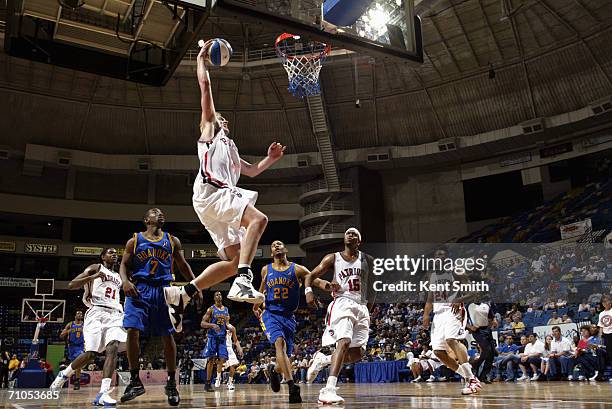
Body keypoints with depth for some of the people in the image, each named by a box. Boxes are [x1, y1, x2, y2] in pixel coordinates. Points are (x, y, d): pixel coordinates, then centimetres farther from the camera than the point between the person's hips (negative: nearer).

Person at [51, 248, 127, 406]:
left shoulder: (118, 276, 27)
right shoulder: (95, 268, 9)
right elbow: (71, 285, -2)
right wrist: (93, 277, -13)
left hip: (115, 314, 4)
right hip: (97, 312, -4)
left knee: (113, 348, -20)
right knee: (90, 353, -8)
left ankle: (103, 393, -28)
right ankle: (63, 374, 22)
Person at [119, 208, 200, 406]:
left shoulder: (172, 240, 12)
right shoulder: (134, 240, 9)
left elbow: (183, 266, 15)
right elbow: (124, 265, 7)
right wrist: (125, 281, -14)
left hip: (163, 290, 1)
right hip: (139, 289, -1)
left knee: (167, 336, -1)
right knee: (132, 330, -15)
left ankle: (171, 383, 12)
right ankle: (135, 381, -1)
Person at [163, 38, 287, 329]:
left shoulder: (231, 149, 39)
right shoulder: (209, 130, 19)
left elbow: (251, 171, 42)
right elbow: (205, 85, 13)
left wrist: (271, 158, 29)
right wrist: (201, 59, 23)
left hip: (223, 196, 8)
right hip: (210, 191, -8)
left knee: (235, 259, 1)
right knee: (258, 219, -29)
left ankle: (181, 295, 3)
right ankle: (243, 281, -39)